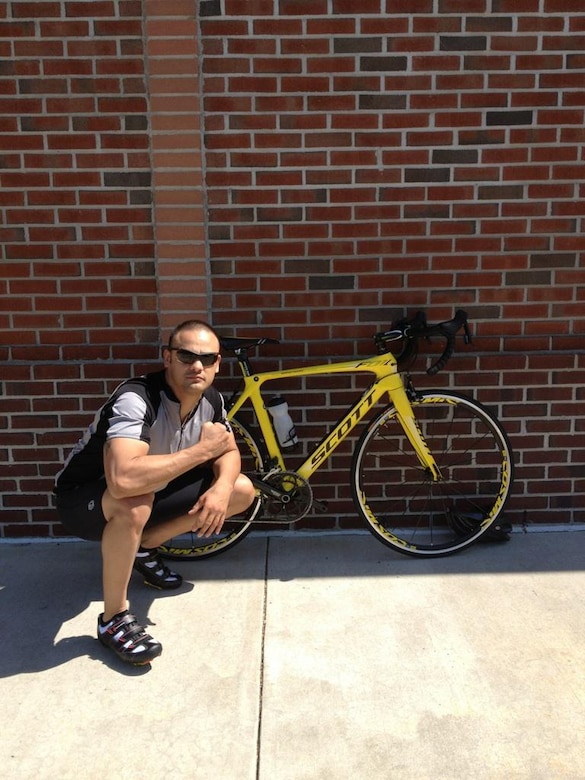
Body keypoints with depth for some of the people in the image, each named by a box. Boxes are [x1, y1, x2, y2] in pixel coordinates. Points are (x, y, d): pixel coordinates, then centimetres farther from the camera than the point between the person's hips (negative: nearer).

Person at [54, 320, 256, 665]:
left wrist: (221, 488, -24)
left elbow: (229, 453, 0)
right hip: (83, 498, -7)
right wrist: (202, 449, -37)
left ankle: (144, 548, 13)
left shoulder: (211, 400, -11)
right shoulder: (136, 399, -34)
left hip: (151, 489, 7)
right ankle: (114, 619, -15)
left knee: (242, 491, -3)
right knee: (134, 502, -41)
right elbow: (123, 479, -49)